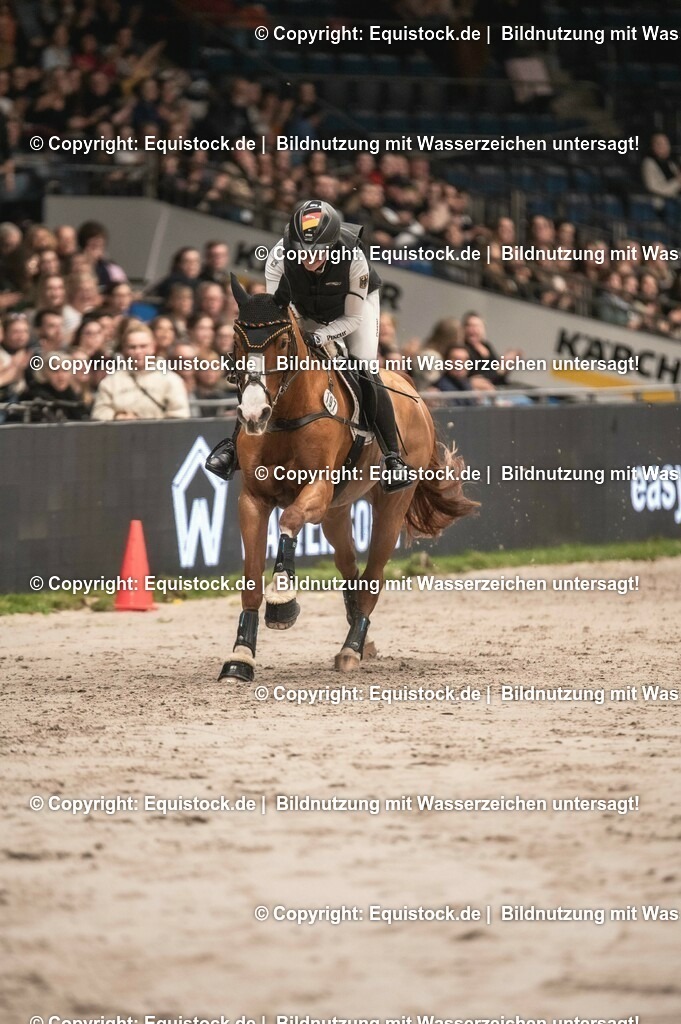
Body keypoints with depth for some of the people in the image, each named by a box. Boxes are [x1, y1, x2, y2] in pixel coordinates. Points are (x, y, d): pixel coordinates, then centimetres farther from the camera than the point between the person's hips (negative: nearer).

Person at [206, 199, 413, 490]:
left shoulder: (354, 259, -39)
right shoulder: (281, 255, -35)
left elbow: (353, 318, -27)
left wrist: (320, 336, -43)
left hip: (355, 305, -2)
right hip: (304, 313, 2)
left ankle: (393, 457, -11)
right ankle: (235, 444, 2)